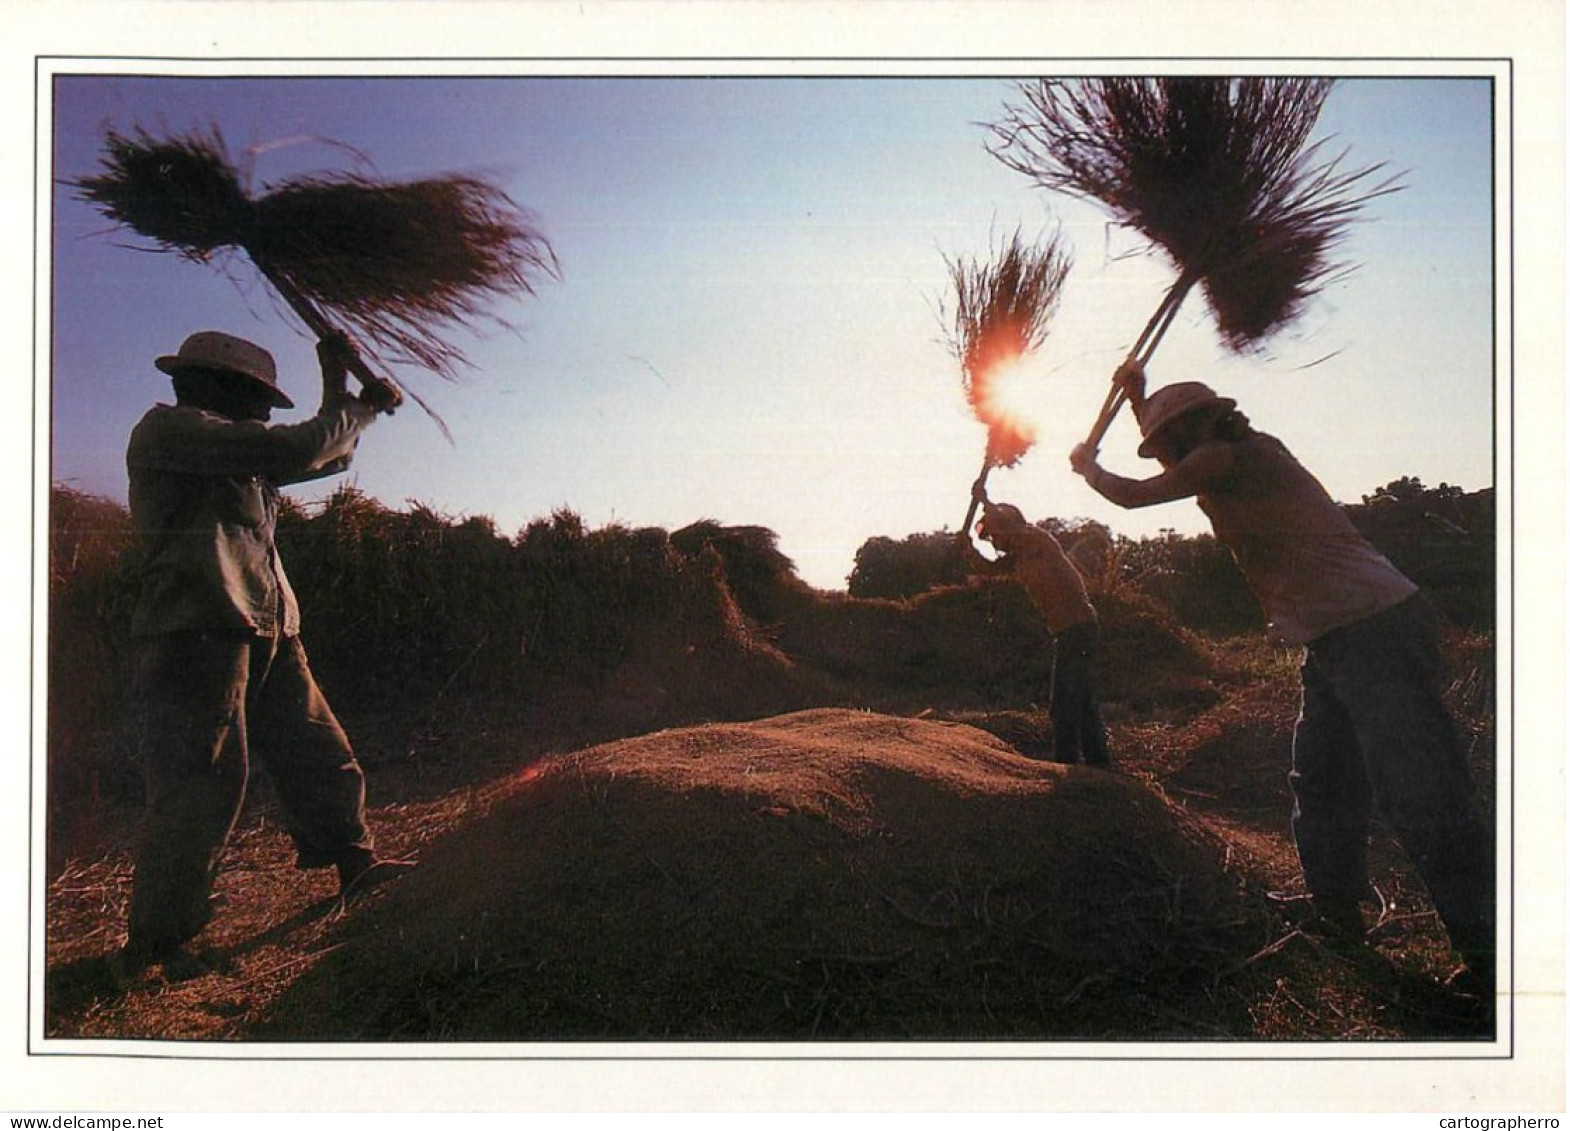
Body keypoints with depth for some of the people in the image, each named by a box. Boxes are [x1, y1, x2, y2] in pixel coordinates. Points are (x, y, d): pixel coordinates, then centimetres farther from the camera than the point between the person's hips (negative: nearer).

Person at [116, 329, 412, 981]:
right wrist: (362, 407, -2)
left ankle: (354, 867, 27)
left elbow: (325, 455, 30)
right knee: (200, 783, -9)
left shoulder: (235, 455, 22)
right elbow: (297, 448, -17)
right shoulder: (167, 429, -6)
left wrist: (339, 385, 20)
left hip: (265, 635, 10)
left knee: (316, 753, 13)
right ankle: (151, 945, 2)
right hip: (197, 634, -9)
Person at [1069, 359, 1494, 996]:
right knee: (1320, 785, 17)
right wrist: (1137, 394, 36)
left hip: (1374, 629, -11)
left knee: (1417, 793, -10)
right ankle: (1336, 912, 29)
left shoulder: (1231, 455, -11)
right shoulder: (1237, 461, 17)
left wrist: (1087, 466, 14)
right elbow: (1175, 463, 37)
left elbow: (1132, 494, -5)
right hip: (1338, 640, 11)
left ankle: (1487, 955, -5)